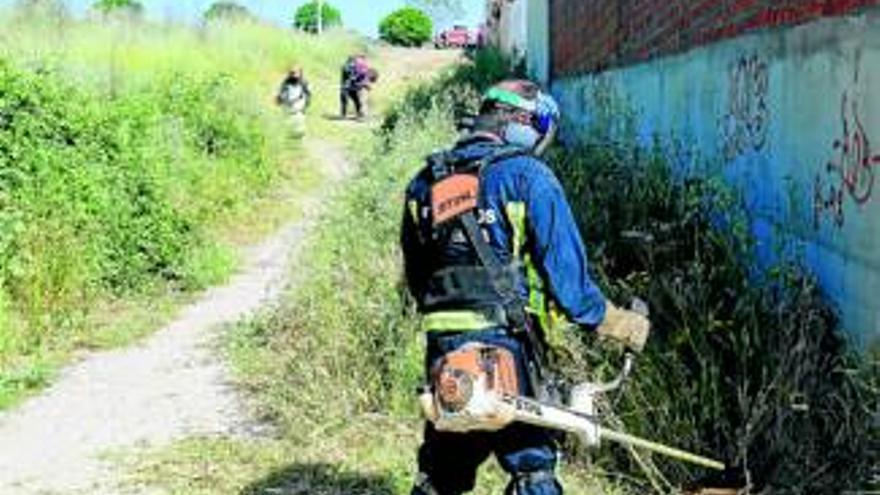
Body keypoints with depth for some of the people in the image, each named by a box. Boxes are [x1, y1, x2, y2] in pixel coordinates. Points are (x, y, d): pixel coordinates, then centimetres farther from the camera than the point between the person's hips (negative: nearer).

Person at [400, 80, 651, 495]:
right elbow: (563, 263, -6)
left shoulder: (426, 181, 15)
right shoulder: (527, 175, -3)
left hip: (441, 343, 6)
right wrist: (608, 320, 6)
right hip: (504, 343, -6)